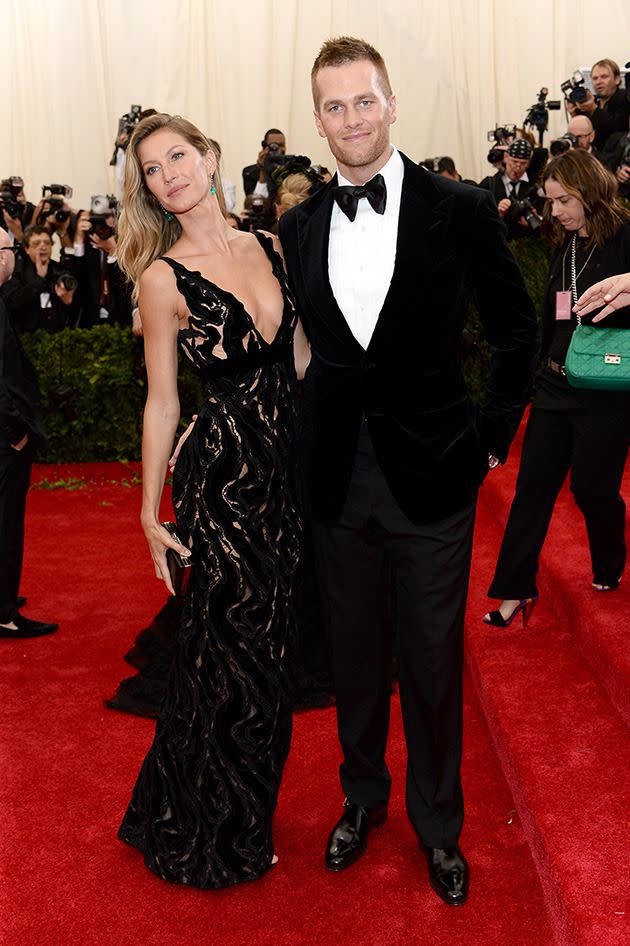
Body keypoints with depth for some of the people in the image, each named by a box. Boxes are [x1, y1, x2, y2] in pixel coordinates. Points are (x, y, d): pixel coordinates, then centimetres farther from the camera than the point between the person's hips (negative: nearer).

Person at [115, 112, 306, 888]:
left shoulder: (270, 247, 7)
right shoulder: (163, 278, -7)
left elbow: (301, 356, 12)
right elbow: (162, 402, -4)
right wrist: (150, 514, -3)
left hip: (289, 465, 5)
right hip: (222, 473, -5)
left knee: (268, 641, 14)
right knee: (235, 653, 5)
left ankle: (241, 815, 37)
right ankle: (214, 837, 30)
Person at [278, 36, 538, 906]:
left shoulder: (460, 210, -7)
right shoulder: (298, 228, 4)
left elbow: (516, 327, 2)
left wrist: (494, 435, 1)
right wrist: (312, 438, 8)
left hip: (432, 474, -3)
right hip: (338, 477, 3)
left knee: (433, 661, 10)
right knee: (355, 653, 17)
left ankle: (438, 824, 32)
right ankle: (363, 794, 40)